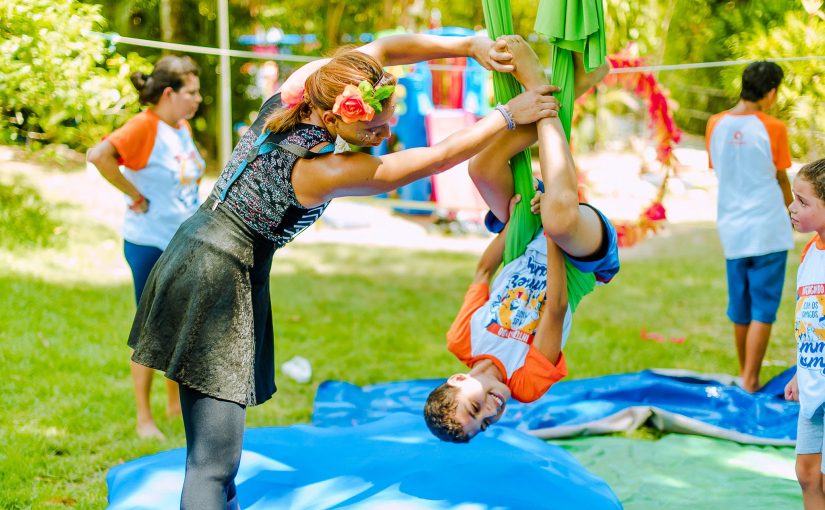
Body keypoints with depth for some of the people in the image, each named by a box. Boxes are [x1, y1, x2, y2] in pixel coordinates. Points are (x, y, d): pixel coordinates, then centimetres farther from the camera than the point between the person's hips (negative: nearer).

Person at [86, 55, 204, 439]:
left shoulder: (182, 127, 6)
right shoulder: (144, 127, -19)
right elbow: (98, 156, -35)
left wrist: (189, 196, 9)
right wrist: (136, 195, -25)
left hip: (187, 242, 8)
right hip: (150, 244, -8)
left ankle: (176, 403, 33)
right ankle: (144, 418, 15)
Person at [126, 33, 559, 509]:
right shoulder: (322, 171, -23)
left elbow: (382, 47, 4)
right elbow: (439, 157, -17)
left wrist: (470, 45, -4)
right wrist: (510, 115, -8)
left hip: (192, 256, 9)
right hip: (219, 286, -9)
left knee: (214, 440, 21)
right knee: (215, 460, -12)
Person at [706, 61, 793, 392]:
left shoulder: (715, 125, 2)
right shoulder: (773, 129, -10)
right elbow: (781, 179, 1)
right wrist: (788, 207, 20)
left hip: (732, 231, 5)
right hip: (769, 230, -5)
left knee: (740, 310, 15)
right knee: (763, 310, 0)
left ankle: (744, 375, 26)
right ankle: (750, 383, -2)